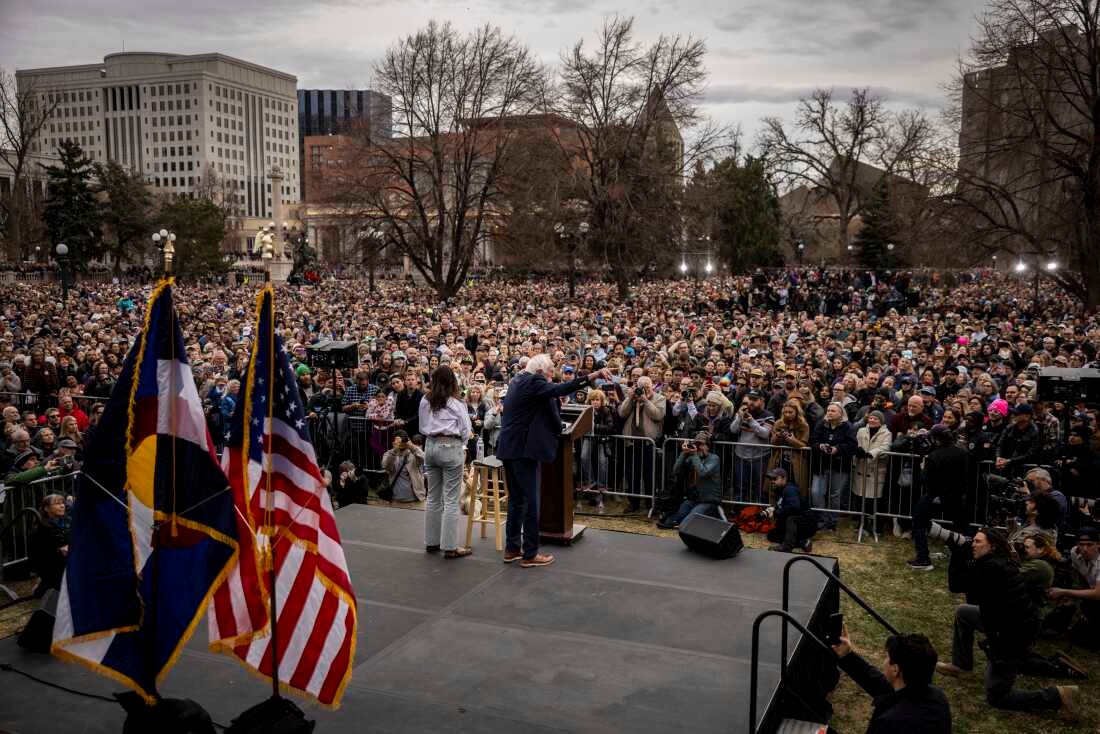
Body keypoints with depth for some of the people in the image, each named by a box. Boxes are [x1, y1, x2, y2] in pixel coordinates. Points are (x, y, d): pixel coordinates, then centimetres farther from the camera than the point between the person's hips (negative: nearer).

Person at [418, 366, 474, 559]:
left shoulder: (425, 401, 4)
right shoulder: (456, 403, -8)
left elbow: (422, 426, 13)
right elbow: (466, 429, -3)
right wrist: (461, 445, 13)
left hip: (430, 446, 5)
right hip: (451, 447, -5)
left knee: (433, 497, 14)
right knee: (451, 499, -2)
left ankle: (431, 541, 21)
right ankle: (450, 546, -1)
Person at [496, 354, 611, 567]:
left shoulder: (518, 381, 16)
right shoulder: (533, 382, -12)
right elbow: (559, 390, -29)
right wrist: (593, 376, -36)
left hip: (509, 448, 10)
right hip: (523, 449, -10)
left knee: (516, 500, 16)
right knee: (530, 501, -3)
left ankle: (512, 549, 21)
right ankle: (530, 554, 2)